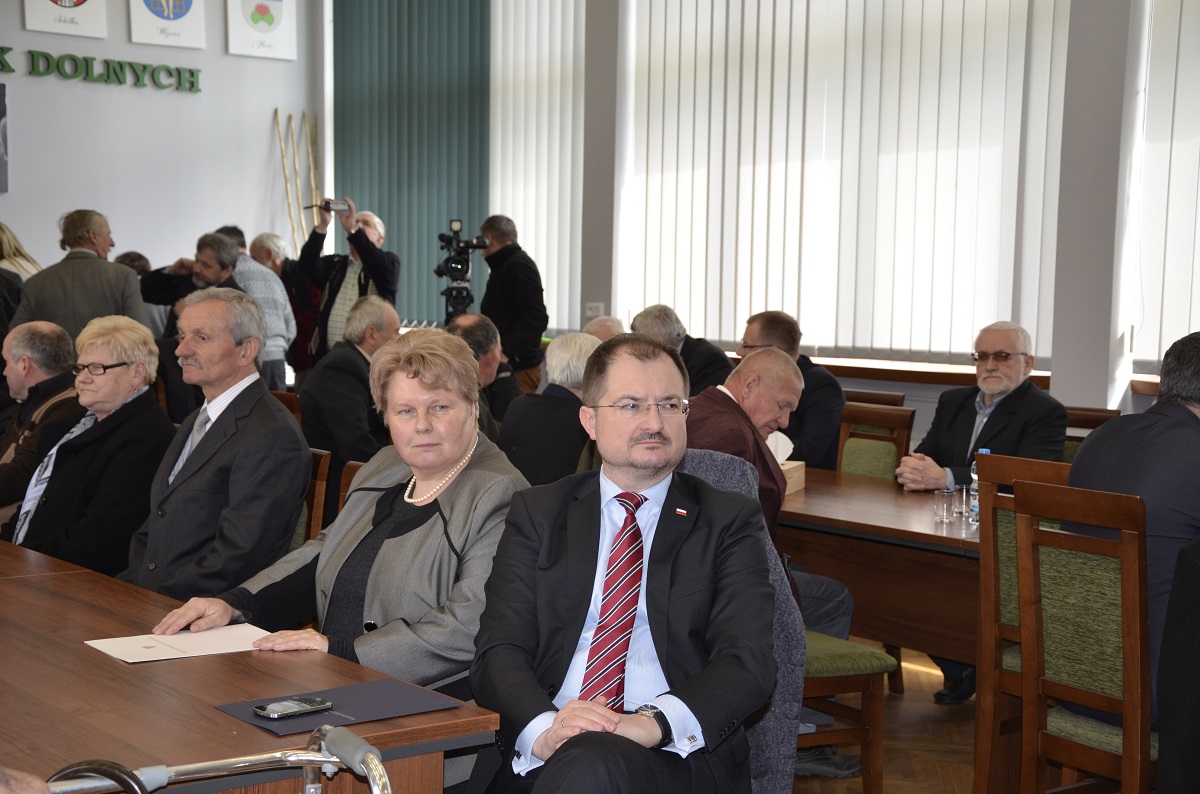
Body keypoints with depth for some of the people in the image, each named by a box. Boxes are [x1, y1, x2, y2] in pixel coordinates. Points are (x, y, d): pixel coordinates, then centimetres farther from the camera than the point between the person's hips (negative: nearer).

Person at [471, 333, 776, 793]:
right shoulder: (537, 514, 15)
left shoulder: (728, 522, 10)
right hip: (546, 753, 2)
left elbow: (748, 664, -2)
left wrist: (655, 722, -22)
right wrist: (543, 728, -19)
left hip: (676, 751, -2)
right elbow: (499, 650, 3)